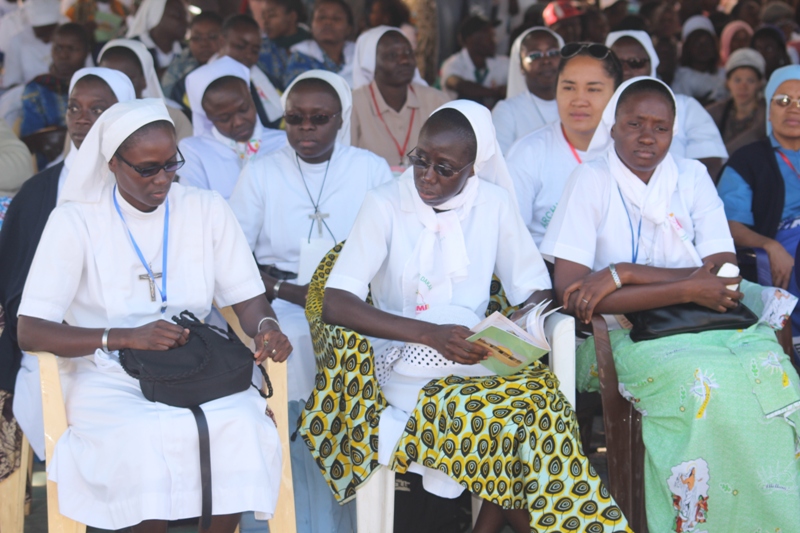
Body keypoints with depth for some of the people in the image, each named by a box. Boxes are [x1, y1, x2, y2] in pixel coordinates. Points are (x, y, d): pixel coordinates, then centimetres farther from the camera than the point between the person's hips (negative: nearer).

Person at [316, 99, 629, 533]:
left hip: (478, 360, 4)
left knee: (540, 389, -27)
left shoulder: (494, 203, 5)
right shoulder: (385, 205, -4)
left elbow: (535, 292, 12)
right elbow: (335, 305, -12)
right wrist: (431, 334, -23)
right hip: (408, 368, -4)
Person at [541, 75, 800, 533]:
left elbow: (723, 272, -2)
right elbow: (569, 293, -11)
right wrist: (686, 289, -14)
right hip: (620, 331, -3)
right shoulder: (592, 181, 0)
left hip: (702, 323, 3)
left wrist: (624, 273, -14)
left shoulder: (693, 177, 10)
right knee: (700, 381, -33)